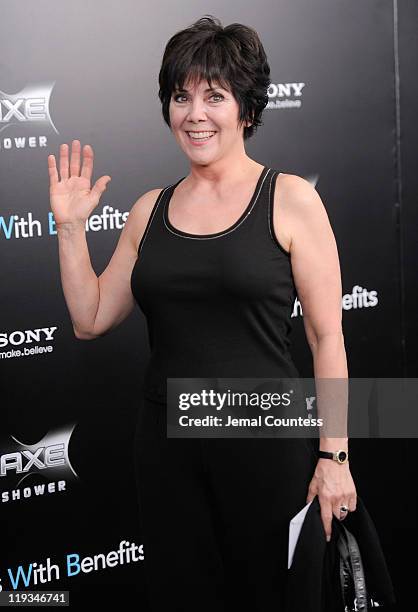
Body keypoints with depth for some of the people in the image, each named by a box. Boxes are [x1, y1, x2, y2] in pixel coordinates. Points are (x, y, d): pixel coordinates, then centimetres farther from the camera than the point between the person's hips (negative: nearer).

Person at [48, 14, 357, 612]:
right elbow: (90, 318, 10)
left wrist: (335, 456, -9)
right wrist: (71, 227, 2)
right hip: (166, 443, 4)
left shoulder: (290, 198, -6)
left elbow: (327, 337, -7)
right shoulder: (151, 210, 7)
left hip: (266, 436, -4)